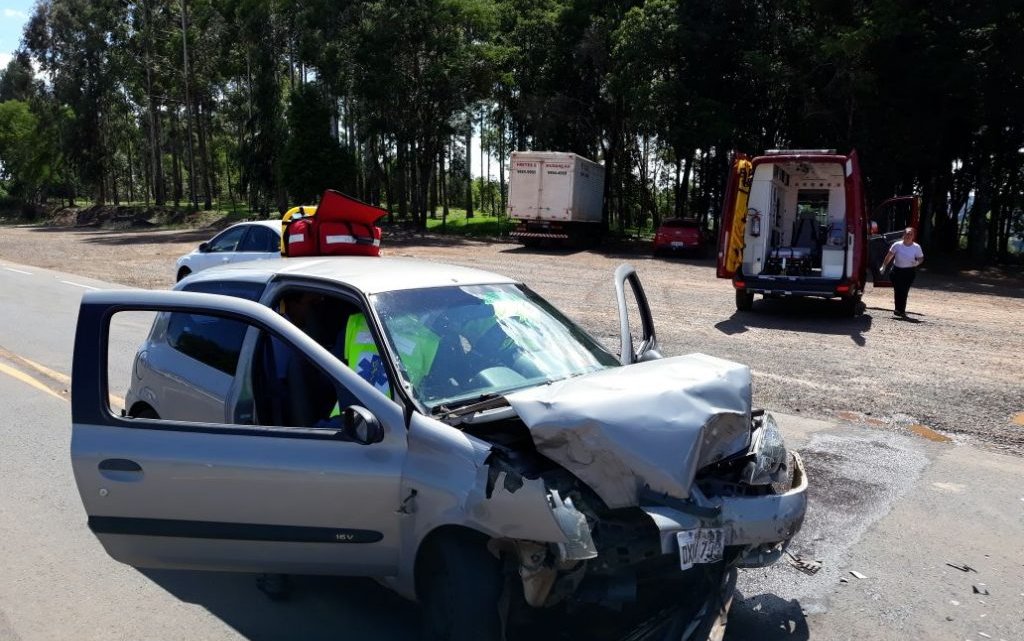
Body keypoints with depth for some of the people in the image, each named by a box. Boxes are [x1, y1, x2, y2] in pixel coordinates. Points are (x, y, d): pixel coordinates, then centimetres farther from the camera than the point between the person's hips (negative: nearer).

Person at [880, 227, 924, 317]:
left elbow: (921, 258, 4)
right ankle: (899, 310, 8)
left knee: (904, 291, -4)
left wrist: (917, 262, -18)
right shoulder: (897, 245, -3)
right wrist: (884, 266, 4)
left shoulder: (916, 247, -2)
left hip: (909, 272, 0)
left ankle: (901, 311, 5)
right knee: (897, 290, -3)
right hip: (897, 270, 0)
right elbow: (889, 256, 5)